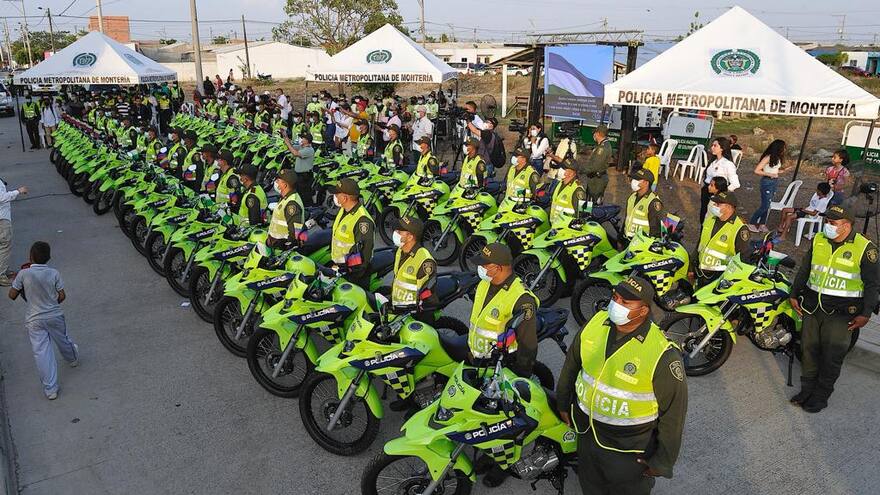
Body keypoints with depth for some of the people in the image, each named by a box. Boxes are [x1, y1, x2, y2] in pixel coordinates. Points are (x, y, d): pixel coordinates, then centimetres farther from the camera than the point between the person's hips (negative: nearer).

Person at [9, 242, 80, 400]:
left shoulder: (23, 274, -14)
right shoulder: (54, 273, -10)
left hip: (34, 320, -2)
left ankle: (50, 389, 3)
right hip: (55, 316, 2)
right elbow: (62, 296, -3)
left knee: (41, 352, 2)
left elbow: (12, 295, -6)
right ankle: (73, 359, 57)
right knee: (63, 340, 28)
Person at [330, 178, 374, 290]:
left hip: (353, 270, -10)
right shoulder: (343, 211, 8)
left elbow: (364, 248, -26)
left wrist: (357, 274, -26)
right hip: (340, 266, 10)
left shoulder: (362, 219, -24)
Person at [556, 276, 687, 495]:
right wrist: (563, 403, 15)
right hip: (587, 433, 5)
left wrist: (662, 461, -10)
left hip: (629, 449, -5)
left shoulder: (663, 355, -28)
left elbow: (673, 411, -18)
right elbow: (572, 363, 5)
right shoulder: (595, 323, -12)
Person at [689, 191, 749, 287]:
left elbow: (744, 258, -14)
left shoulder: (739, 229, -15)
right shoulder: (710, 220, 8)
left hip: (720, 277, -7)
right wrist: (692, 268, 17)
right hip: (701, 273, 7)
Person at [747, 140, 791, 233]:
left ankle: (762, 224, 20)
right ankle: (752, 223, 8)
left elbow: (776, 171, 15)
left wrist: (784, 169, 1)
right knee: (765, 205, -5)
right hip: (767, 182, -8)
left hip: (775, 182, 8)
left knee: (768, 205, 11)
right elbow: (756, 171, -20)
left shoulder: (778, 158, 7)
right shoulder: (768, 157, -16)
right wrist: (770, 174, -21)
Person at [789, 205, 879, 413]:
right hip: (812, 306, 5)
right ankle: (807, 388, 24)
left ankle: (821, 395, 13)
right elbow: (804, 270, 15)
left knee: (832, 356, 0)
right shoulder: (818, 240, 4)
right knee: (809, 349, 11)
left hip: (842, 312, -5)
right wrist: (794, 295, 15)